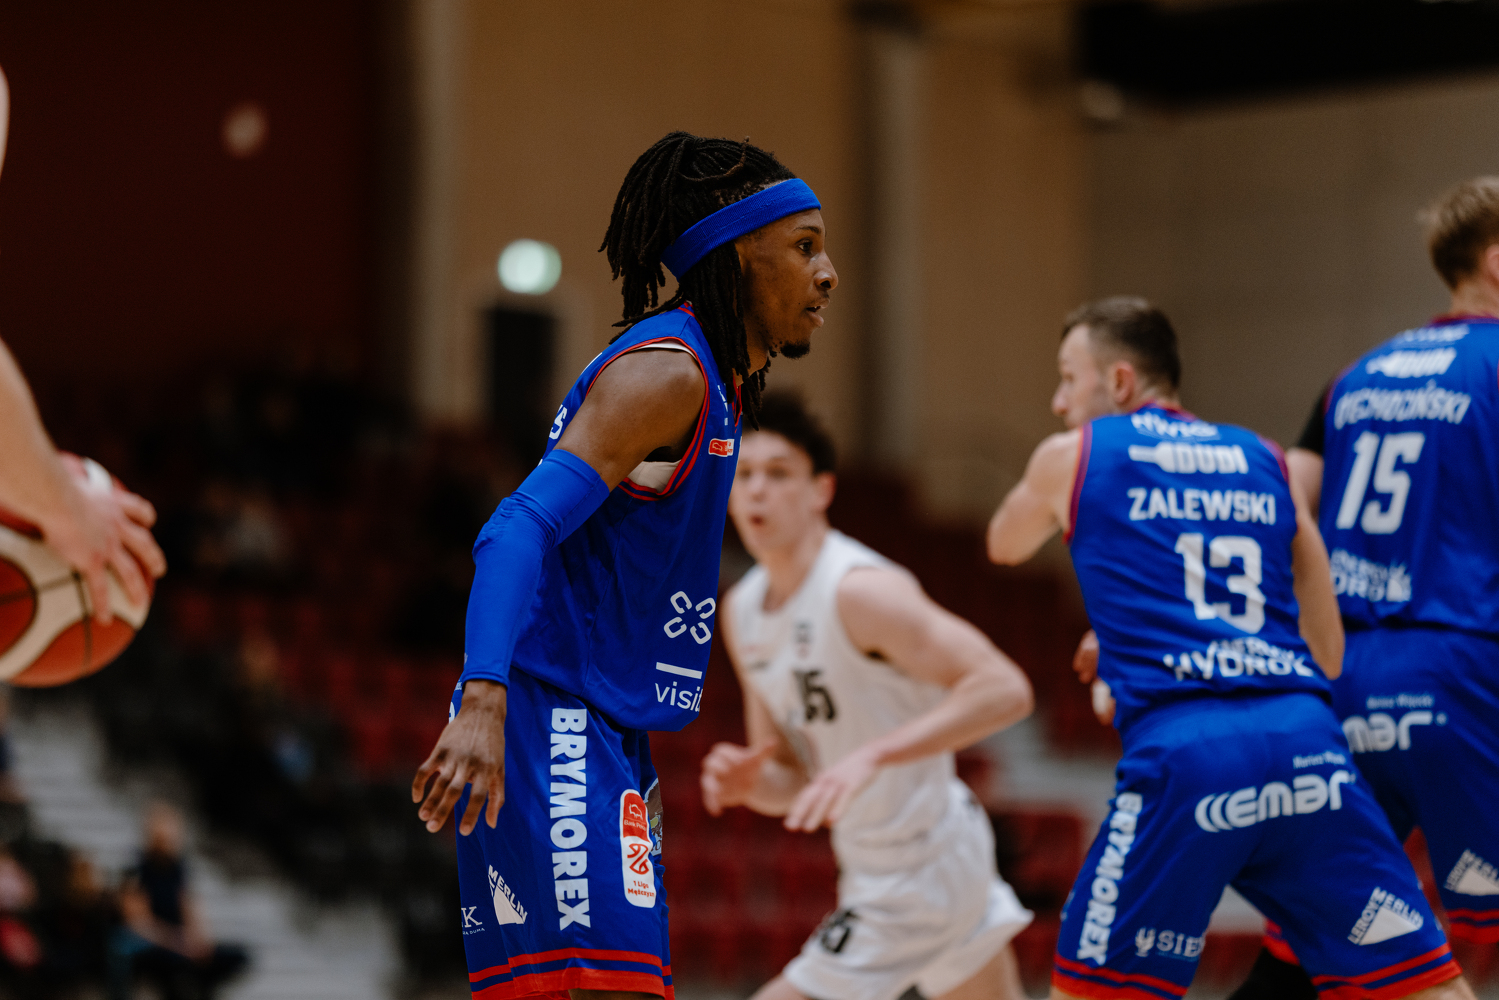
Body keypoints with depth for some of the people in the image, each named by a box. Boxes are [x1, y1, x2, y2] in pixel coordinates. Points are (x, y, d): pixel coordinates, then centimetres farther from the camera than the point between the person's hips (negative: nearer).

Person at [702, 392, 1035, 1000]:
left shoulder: (861, 591, -24)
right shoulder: (743, 612, 3)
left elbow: (1005, 691, -34)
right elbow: (792, 782, 8)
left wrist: (872, 756, -41)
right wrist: (746, 782, -15)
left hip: (914, 877, -9)